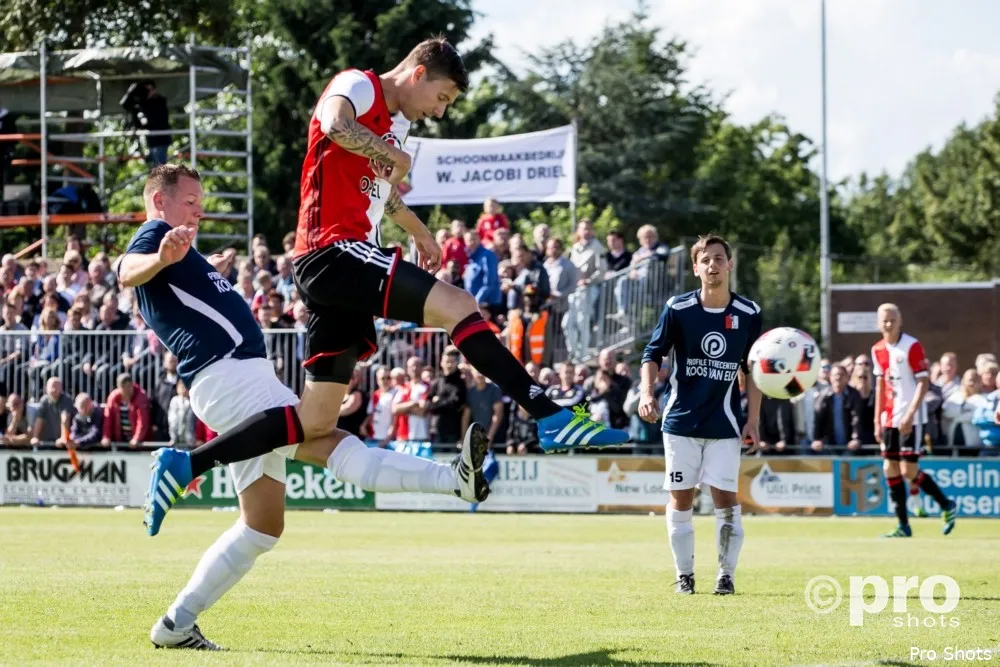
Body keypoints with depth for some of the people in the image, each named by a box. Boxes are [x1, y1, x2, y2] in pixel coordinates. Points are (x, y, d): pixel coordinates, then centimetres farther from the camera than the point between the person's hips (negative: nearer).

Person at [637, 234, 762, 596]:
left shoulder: (748, 313, -1)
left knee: (725, 498, -6)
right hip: (681, 419, 0)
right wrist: (647, 392, -18)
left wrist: (753, 419, 1)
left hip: (725, 423, 0)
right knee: (681, 499, 4)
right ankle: (684, 576, 14)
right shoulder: (677, 308, -6)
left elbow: (752, 370, 6)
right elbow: (653, 354, -1)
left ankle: (726, 575, 5)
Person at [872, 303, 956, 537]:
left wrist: (910, 415, -21)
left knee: (909, 470, -10)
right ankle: (903, 525, 7)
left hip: (911, 419, -7)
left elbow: (923, 382, -14)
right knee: (890, 469, 2)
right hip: (890, 419, 7)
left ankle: (947, 506, 9)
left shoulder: (912, 346, -11)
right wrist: (878, 421, 14)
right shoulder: (878, 350, 9)